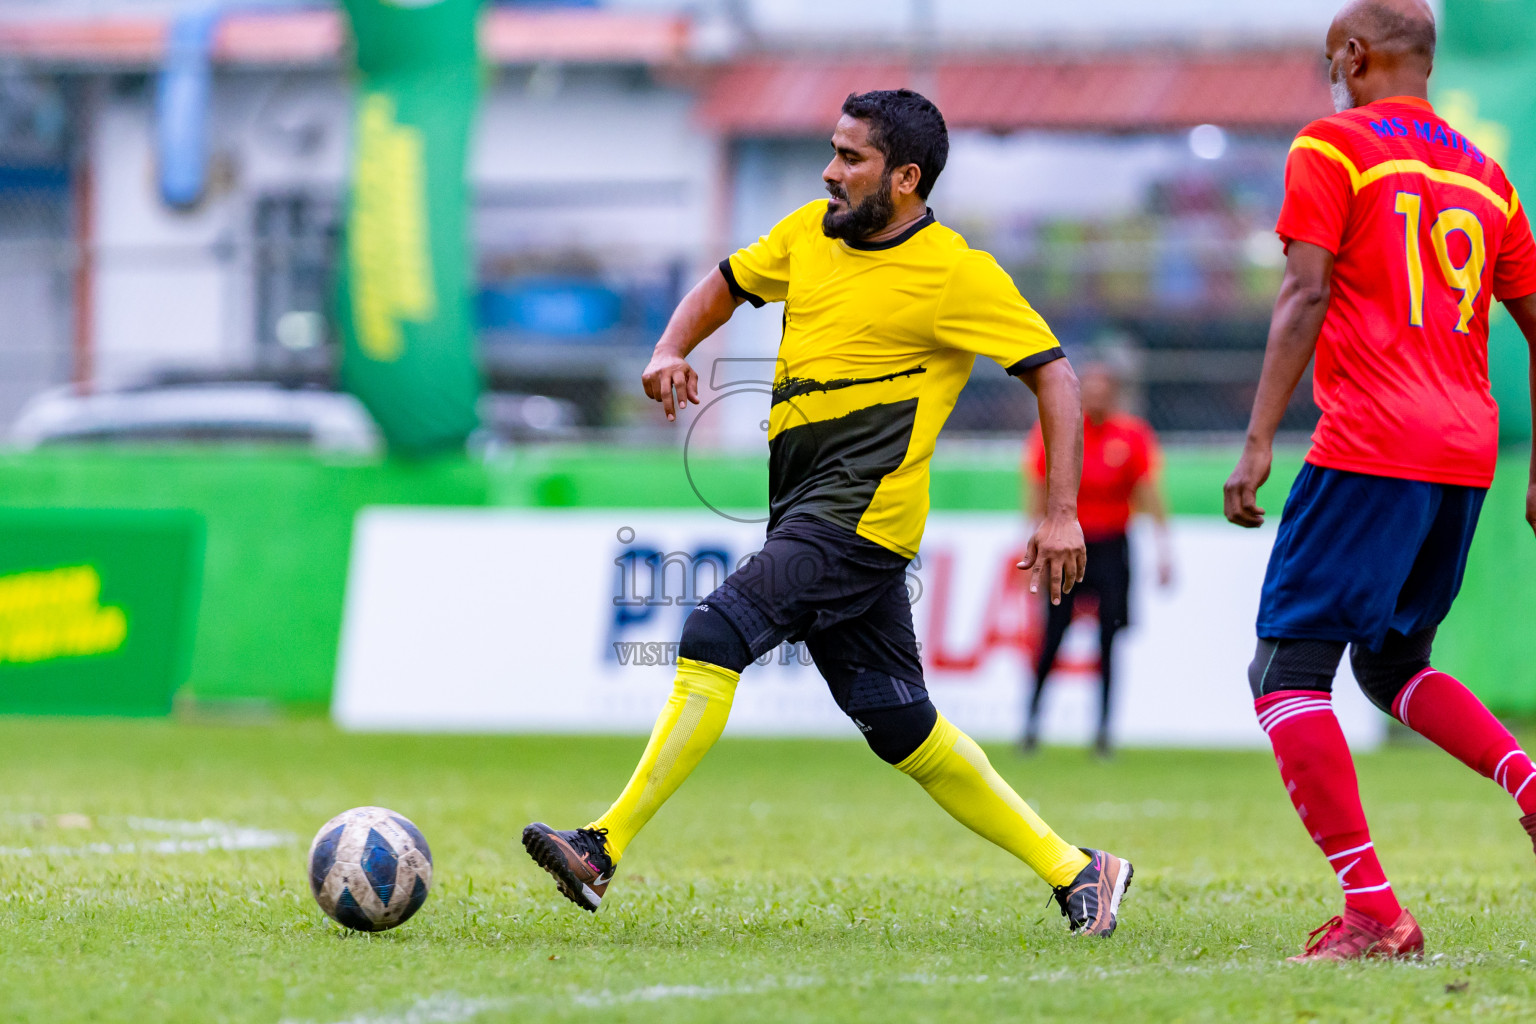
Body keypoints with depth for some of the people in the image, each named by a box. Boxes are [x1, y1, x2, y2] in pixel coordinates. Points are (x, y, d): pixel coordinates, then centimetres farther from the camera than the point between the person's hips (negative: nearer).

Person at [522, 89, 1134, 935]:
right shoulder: (810, 233, 12)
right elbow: (724, 287, 26)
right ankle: (1073, 872, 19)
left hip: (859, 511, -8)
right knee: (900, 727, 10)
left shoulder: (957, 275, -8)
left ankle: (602, 850, -23)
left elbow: (1054, 376, -6)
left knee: (716, 635, -21)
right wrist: (671, 351, 5)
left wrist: (1061, 514, -12)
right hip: (805, 509, 8)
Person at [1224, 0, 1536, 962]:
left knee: (1289, 671, -4)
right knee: (1392, 664, 23)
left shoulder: (1331, 149, 0)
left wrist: (1259, 441, -13)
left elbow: (1307, 296, -10)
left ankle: (1372, 910, -16)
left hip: (1370, 448, -7)